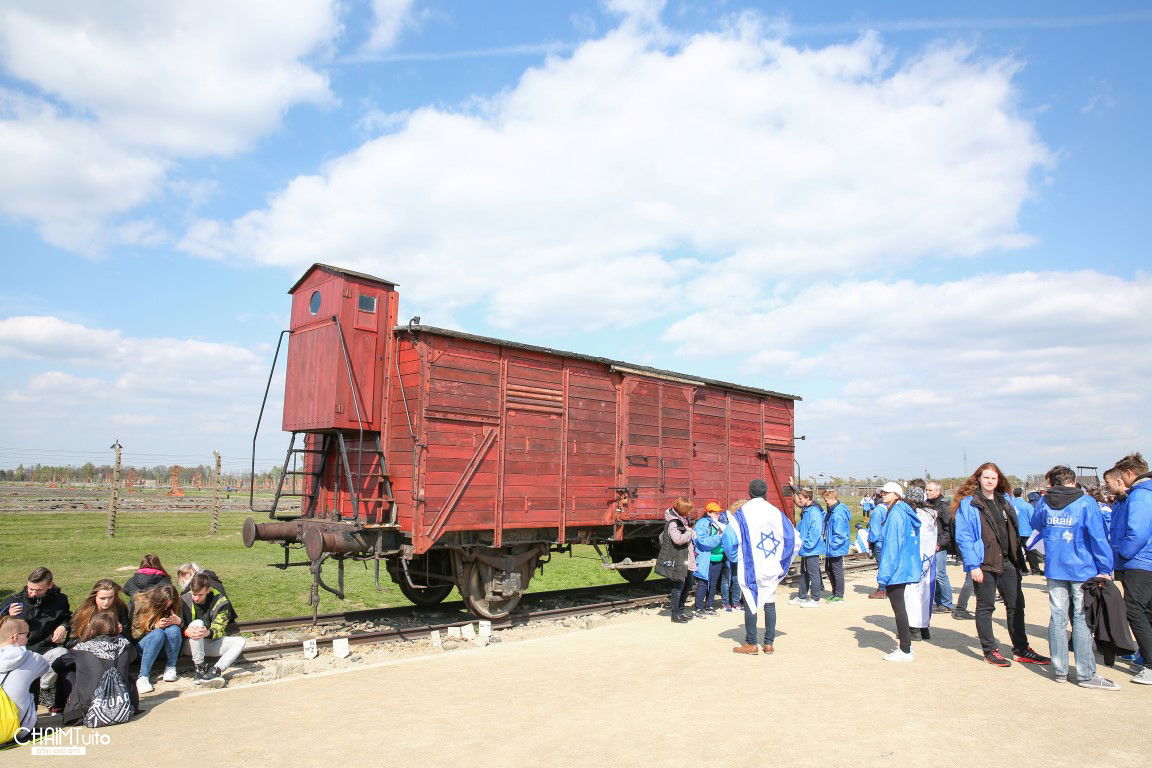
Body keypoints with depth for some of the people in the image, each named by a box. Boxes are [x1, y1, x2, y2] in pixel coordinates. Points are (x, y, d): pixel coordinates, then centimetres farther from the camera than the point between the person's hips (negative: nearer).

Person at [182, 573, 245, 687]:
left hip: (212, 643, 1)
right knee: (197, 623, -31)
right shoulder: (184, 600, -5)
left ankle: (214, 671, -41)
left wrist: (209, 633, -36)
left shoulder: (220, 602, -6)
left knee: (240, 641, -22)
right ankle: (200, 668, -32)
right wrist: (186, 631, -33)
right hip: (192, 644, -1)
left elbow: (219, 629, -12)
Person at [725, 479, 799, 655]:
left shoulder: (742, 513, -6)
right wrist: (780, 560, 12)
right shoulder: (776, 513, 2)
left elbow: (729, 539, -10)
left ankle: (751, 644, 8)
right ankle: (769, 643, 14)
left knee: (750, 603, 4)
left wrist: (737, 557, 6)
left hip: (750, 567, -3)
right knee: (769, 603, 10)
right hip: (771, 568, 3)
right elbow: (794, 538, 4)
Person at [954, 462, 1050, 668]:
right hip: (984, 563, -6)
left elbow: (1015, 531, 17)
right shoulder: (968, 504, -8)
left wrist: (1019, 556, 9)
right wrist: (972, 565, -17)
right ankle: (990, 651, 13)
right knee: (985, 607, 4)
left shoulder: (1005, 501, 12)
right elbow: (963, 537, -11)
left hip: (1007, 561, 6)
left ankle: (1021, 650, 21)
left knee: (1016, 605, 10)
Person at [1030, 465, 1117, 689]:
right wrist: (1105, 569, -8)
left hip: (1055, 570, 3)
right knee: (1082, 620, 2)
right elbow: (1098, 537, -13)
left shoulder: (1045, 503, 2)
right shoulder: (1086, 503, -9)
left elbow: (1034, 523, 22)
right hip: (1082, 570, -3)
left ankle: (1059, 670, 14)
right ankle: (1086, 674, 6)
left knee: (1057, 618, 9)